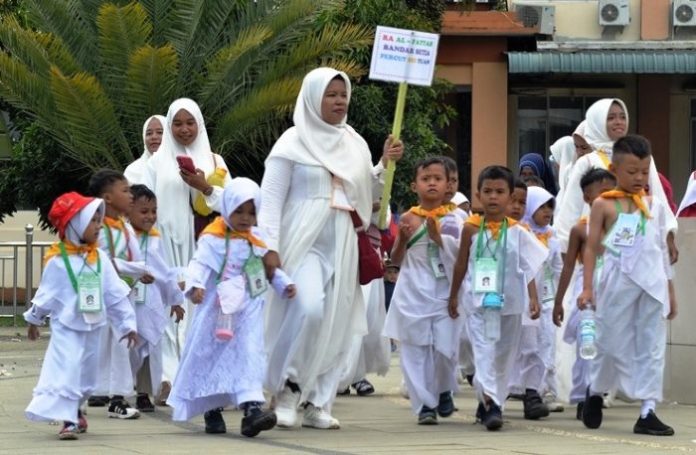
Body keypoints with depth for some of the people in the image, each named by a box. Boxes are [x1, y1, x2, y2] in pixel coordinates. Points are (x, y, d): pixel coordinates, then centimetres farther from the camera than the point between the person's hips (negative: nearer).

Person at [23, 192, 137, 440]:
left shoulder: (100, 258, 1)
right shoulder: (58, 260, -12)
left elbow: (116, 294, 4)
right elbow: (46, 293, -1)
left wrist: (127, 323, 4)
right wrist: (34, 319, 9)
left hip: (93, 326, 5)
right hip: (67, 326, -5)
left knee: (86, 373, 15)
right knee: (66, 370, -15)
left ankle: (73, 410, 34)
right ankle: (68, 419, -17)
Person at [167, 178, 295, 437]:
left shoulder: (258, 240, 10)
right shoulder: (213, 239, -9)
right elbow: (200, 264, -18)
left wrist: (284, 284, 7)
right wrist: (195, 285, -35)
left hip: (249, 311, 4)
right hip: (218, 311, -4)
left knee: (250, 356, -10)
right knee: (211, 358, 6)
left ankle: (252, 408, -20)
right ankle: (212, 411, 20)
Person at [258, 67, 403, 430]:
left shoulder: (354, 144, 14)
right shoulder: (293, 142, -2)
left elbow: (366, 195, 20)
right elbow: (270, 198, -5)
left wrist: (385, 165, 5)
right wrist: (270, 247, -14)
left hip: (341, 245, 6)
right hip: (304, 241, -6)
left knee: (335, 326, 2)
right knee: (308, 309, -25)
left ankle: (318, 404, 8)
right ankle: (287, 386, -9)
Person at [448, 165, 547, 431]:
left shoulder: (517, 232, 0)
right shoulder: (472, 229, 0)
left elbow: (528, 267, 1)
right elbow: (461, 264, 9)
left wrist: (533, 298, -9)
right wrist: (453, 296, 14)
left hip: (509, 301, 2)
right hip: (478, 300, -2)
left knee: (504, 354, 10)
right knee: (483, 350, -14)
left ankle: (491, 403, 23)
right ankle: (490, 403, -23)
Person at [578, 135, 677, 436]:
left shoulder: (655, 206, 10)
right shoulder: (604, 205, 0)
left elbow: (663, 250, 14)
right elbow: (592, 247, 0)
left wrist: (670, 292, 15)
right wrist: (587, 287, -6)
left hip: (652, 285, 3)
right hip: (618, 283, -3)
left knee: (651, 348, 0)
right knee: (612, 343, 4)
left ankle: (648, 412, 0)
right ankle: (595, 392, 30)